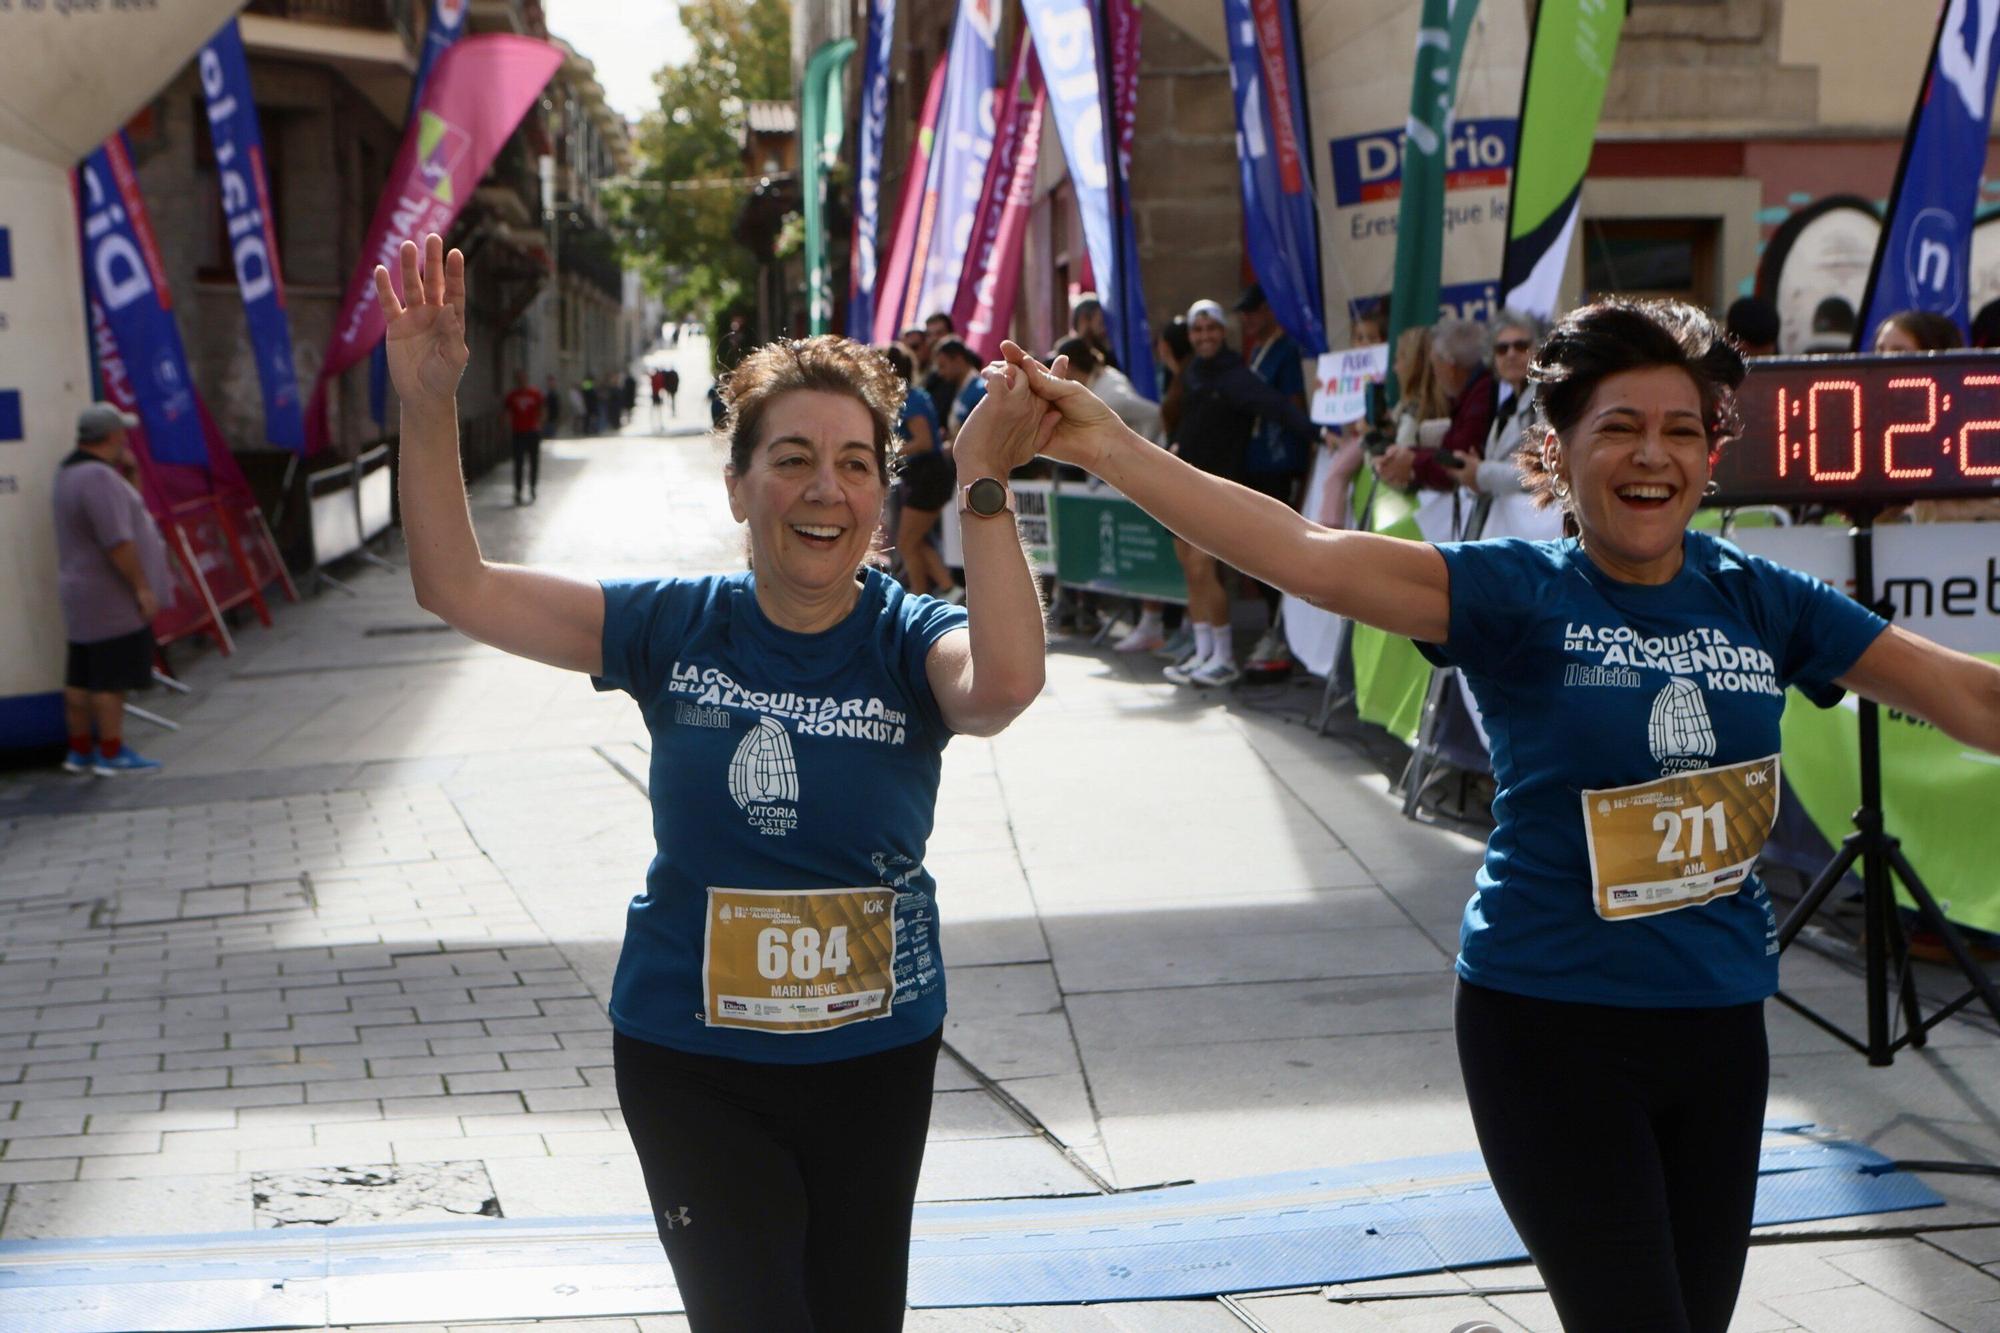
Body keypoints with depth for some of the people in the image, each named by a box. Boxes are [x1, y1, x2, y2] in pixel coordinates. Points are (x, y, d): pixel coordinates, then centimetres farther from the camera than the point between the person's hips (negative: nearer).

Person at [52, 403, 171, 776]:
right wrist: (142, 586, -19)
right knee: (113, 677, -4)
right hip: (111, 596, -10)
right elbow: (117, 541, -25)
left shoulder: (68, 472, 10)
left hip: (81, 593, 10)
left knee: (82, 676, 13)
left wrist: (122, 464, 13)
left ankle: (80, 751, 21)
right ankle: (112, 753, 0)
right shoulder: (99, 478, -21)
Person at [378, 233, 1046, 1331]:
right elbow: (457, 588, -8)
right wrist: (428, 408, -20)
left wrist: (981, 482, -41)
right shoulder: (678, 629, -6)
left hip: (875, 1056, 1)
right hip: (693, 1062, 0)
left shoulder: (908, 641, -11)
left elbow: (1005, 681, -35)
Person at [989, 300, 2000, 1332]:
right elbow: (1309, 556, -23)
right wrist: (1109, 448, -32)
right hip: (1552, 1021, -5)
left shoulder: (1759, 602, 2)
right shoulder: (1520, 595, -10)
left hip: (1719, 1018, 5)